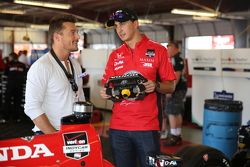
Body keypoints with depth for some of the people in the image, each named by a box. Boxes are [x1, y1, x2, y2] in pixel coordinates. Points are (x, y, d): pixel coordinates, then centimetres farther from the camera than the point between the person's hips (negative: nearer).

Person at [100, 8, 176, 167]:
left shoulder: (158, 50, 0)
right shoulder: (115, 55, 11)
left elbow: (170, 86, 2)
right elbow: (107, 86, 13)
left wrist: (155, 86, -18)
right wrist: (106, 92, -8)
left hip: (147, 126, -3)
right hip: (118, 127, 3)